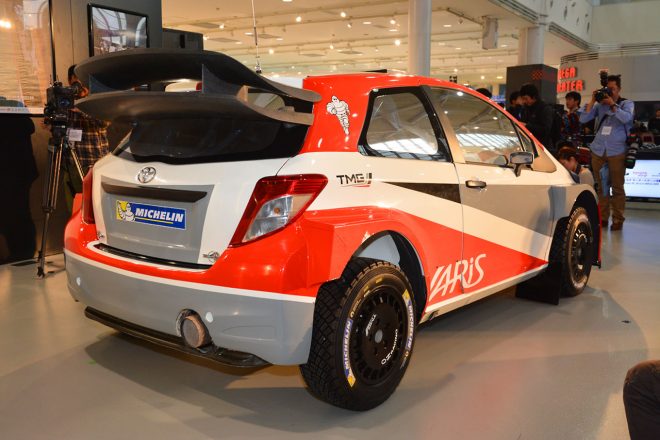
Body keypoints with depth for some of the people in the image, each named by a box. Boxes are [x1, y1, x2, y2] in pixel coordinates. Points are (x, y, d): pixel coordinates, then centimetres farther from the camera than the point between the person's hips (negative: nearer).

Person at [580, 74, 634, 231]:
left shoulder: (627, 103, 5)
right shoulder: (599, 105, 10)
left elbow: (626, 118, -15)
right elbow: (583, 119, 0)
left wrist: (612, 104, -12)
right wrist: (592, 101, -3)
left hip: (617, 152, -3)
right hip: (598, 151, 3)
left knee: (617, 187, 0)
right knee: (601, 186, 8)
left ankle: (618, 219, 7)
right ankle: (603, 218, 16)